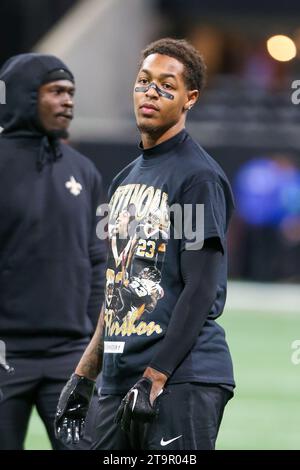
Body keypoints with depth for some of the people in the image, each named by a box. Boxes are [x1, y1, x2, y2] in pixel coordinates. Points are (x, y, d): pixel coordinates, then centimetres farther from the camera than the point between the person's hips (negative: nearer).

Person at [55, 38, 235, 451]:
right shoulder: (125, 179, 19)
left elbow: (200, 291, -13)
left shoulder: (200, 176, -7)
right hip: (118, 383, 8)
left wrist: (154, 379, -17)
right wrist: (83, 376, 18)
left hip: (182, 382, -8)